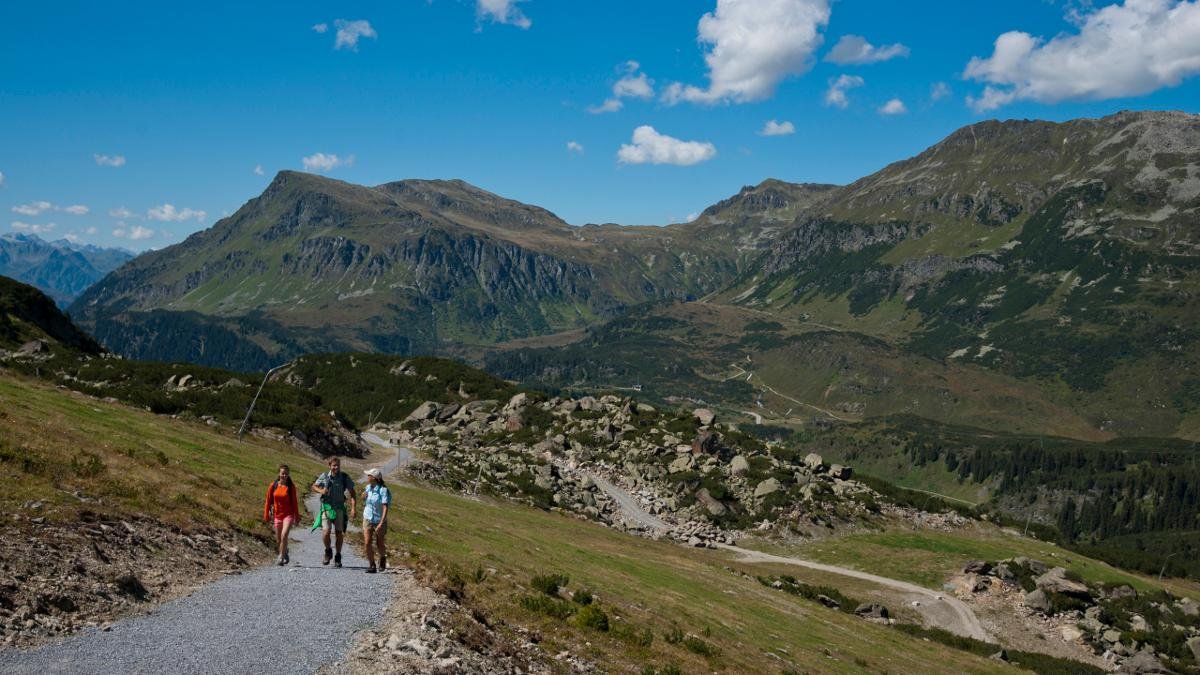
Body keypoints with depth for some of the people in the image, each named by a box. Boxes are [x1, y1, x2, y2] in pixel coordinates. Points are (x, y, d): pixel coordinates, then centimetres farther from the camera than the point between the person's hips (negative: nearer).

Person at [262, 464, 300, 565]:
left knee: (284, 535, -20)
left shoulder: (291, 486, -4)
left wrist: (297, 517, 4)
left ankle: (281, 557, -10)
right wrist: (266, 515, 7)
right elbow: (268, 501, 6)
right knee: (279, 539, 12)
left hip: (288, 515, -3)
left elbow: (294, 502, 2)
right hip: (277, 515, 3)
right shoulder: (273, 485, -1)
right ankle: (285, 555, 36)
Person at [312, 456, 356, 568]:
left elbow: (352, 493, 2)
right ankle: (328, 551, 14)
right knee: (326, 532, -14)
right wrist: (321, 491, -12)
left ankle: (338, 558, 20)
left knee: (339, 533, 4)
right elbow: (314, 486, 11)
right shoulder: (324, 476, -2)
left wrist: (353, 507, -10)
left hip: (339, 508, 1)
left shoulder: (345, 478, -2)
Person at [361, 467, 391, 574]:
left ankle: (382, 558, 37)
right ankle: (371, 565, 3)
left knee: (379, 544, 6)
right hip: (367, 519, 4)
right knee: (367, 543, -9)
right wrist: (363, 497, -5)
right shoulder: (368, 487, 1)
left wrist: (381, 523, -31)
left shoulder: (383, 490, -19)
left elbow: (385, 507, -24)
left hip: (379, 521, -4)